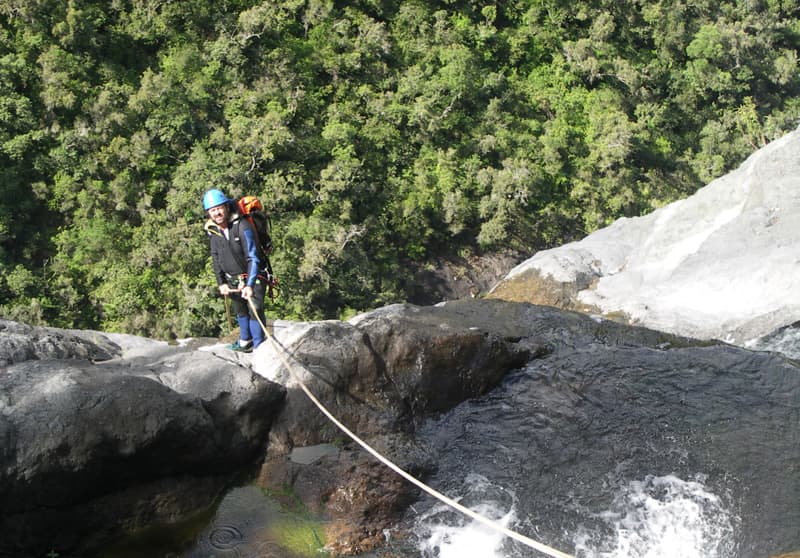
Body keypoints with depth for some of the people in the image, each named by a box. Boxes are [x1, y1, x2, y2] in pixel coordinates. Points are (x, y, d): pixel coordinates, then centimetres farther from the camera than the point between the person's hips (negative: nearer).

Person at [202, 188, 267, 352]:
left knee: (255, 310, -16)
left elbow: (253, 257, -28)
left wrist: (250, 285, -36)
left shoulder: (242, 226, -25)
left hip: (253, 276, -6)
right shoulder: (211, 230, -7)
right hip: (232, 279, 6)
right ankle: (245, 342, 39)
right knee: (240, 310, 20)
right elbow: (216, 258, 6)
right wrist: (221, 283, 0)